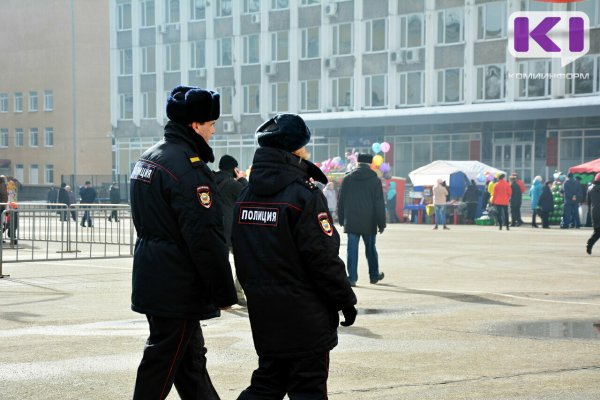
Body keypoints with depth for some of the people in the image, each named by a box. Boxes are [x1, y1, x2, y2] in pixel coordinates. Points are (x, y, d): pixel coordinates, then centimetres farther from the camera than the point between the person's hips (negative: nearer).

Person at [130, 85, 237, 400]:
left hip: (151, 277, 10)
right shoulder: (188, 167, -19)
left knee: (191, 357, 16)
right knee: (162, 362, -1)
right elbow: (205, 237, -23)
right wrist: (224, 292, -16)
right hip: (178, 288, -10)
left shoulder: (149, 158, 12)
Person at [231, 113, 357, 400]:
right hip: (304, 317, -7)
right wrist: (346, 300, -7)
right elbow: (323, 258, -18)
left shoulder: (245, 196, 6)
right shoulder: (305, 196, -17)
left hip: (263, 312, 7)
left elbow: (240, 254, 13)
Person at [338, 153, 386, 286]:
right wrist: (381, 223, 0)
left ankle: (352, 277, -6)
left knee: (352, 250, 0)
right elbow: (379, 204, -4)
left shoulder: (347, 179, 3)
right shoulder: (375, 180, -2)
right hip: (369, 223, 0)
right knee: (370, 249, 13)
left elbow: (341, 201, 6)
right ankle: (374, 275, 26)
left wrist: (342, 220, 14)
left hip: (351, 222, 1)